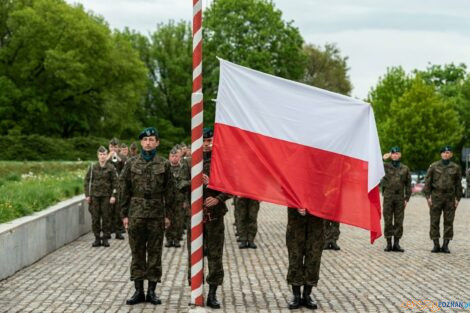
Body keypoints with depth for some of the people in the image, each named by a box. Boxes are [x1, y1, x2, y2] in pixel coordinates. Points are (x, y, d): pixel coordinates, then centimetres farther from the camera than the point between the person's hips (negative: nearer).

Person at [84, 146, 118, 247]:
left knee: (106, 217, 1)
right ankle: (97, 238, 8)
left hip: (106, 196, -1)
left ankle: (105, 238, 9)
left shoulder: (111, 168, 2)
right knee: (95, 218, 1)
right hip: (94, 195, 1)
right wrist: (87, 195, 0)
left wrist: (113, 196, -6)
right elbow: (87, 181, 6)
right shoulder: (92, 167, 3)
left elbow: (115, 182, 2)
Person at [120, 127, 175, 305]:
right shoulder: (131, 164, 5)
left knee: (155, 252, 3)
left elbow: (169, 191, 5)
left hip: (156, 215, 0)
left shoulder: (164, 164, 4)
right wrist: (124, 214, 1)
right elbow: (124, 190, 5)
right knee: (137, 252, 3)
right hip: (136, 214, 1)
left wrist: (168, 214, 0)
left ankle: (152, 291, 10)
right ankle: (138, 290, 10)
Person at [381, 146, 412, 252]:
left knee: (399, 221, 2)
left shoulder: (405, 168, 8)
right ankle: (389, 244, 5)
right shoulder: (385, 166, 5)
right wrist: (382, 159, -8)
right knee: (388, 221, 0)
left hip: (400, 197, 1)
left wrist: (407, 198, 1)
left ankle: (396, 244, 8)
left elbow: (408, 185, 9)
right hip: (388, 197, -1)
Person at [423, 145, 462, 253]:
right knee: (434, 221, -1)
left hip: (450, 198, 0)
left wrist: (457, 198, 1)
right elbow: (427, 182, 4)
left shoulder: (456, 167, 7)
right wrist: (428, 196, -3)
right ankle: (436, 245, 5)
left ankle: (445, 245, 5)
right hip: (436, 197, 0)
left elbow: (458, 184, 8)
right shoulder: (434, 166, 5)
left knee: (449, 222, 1)